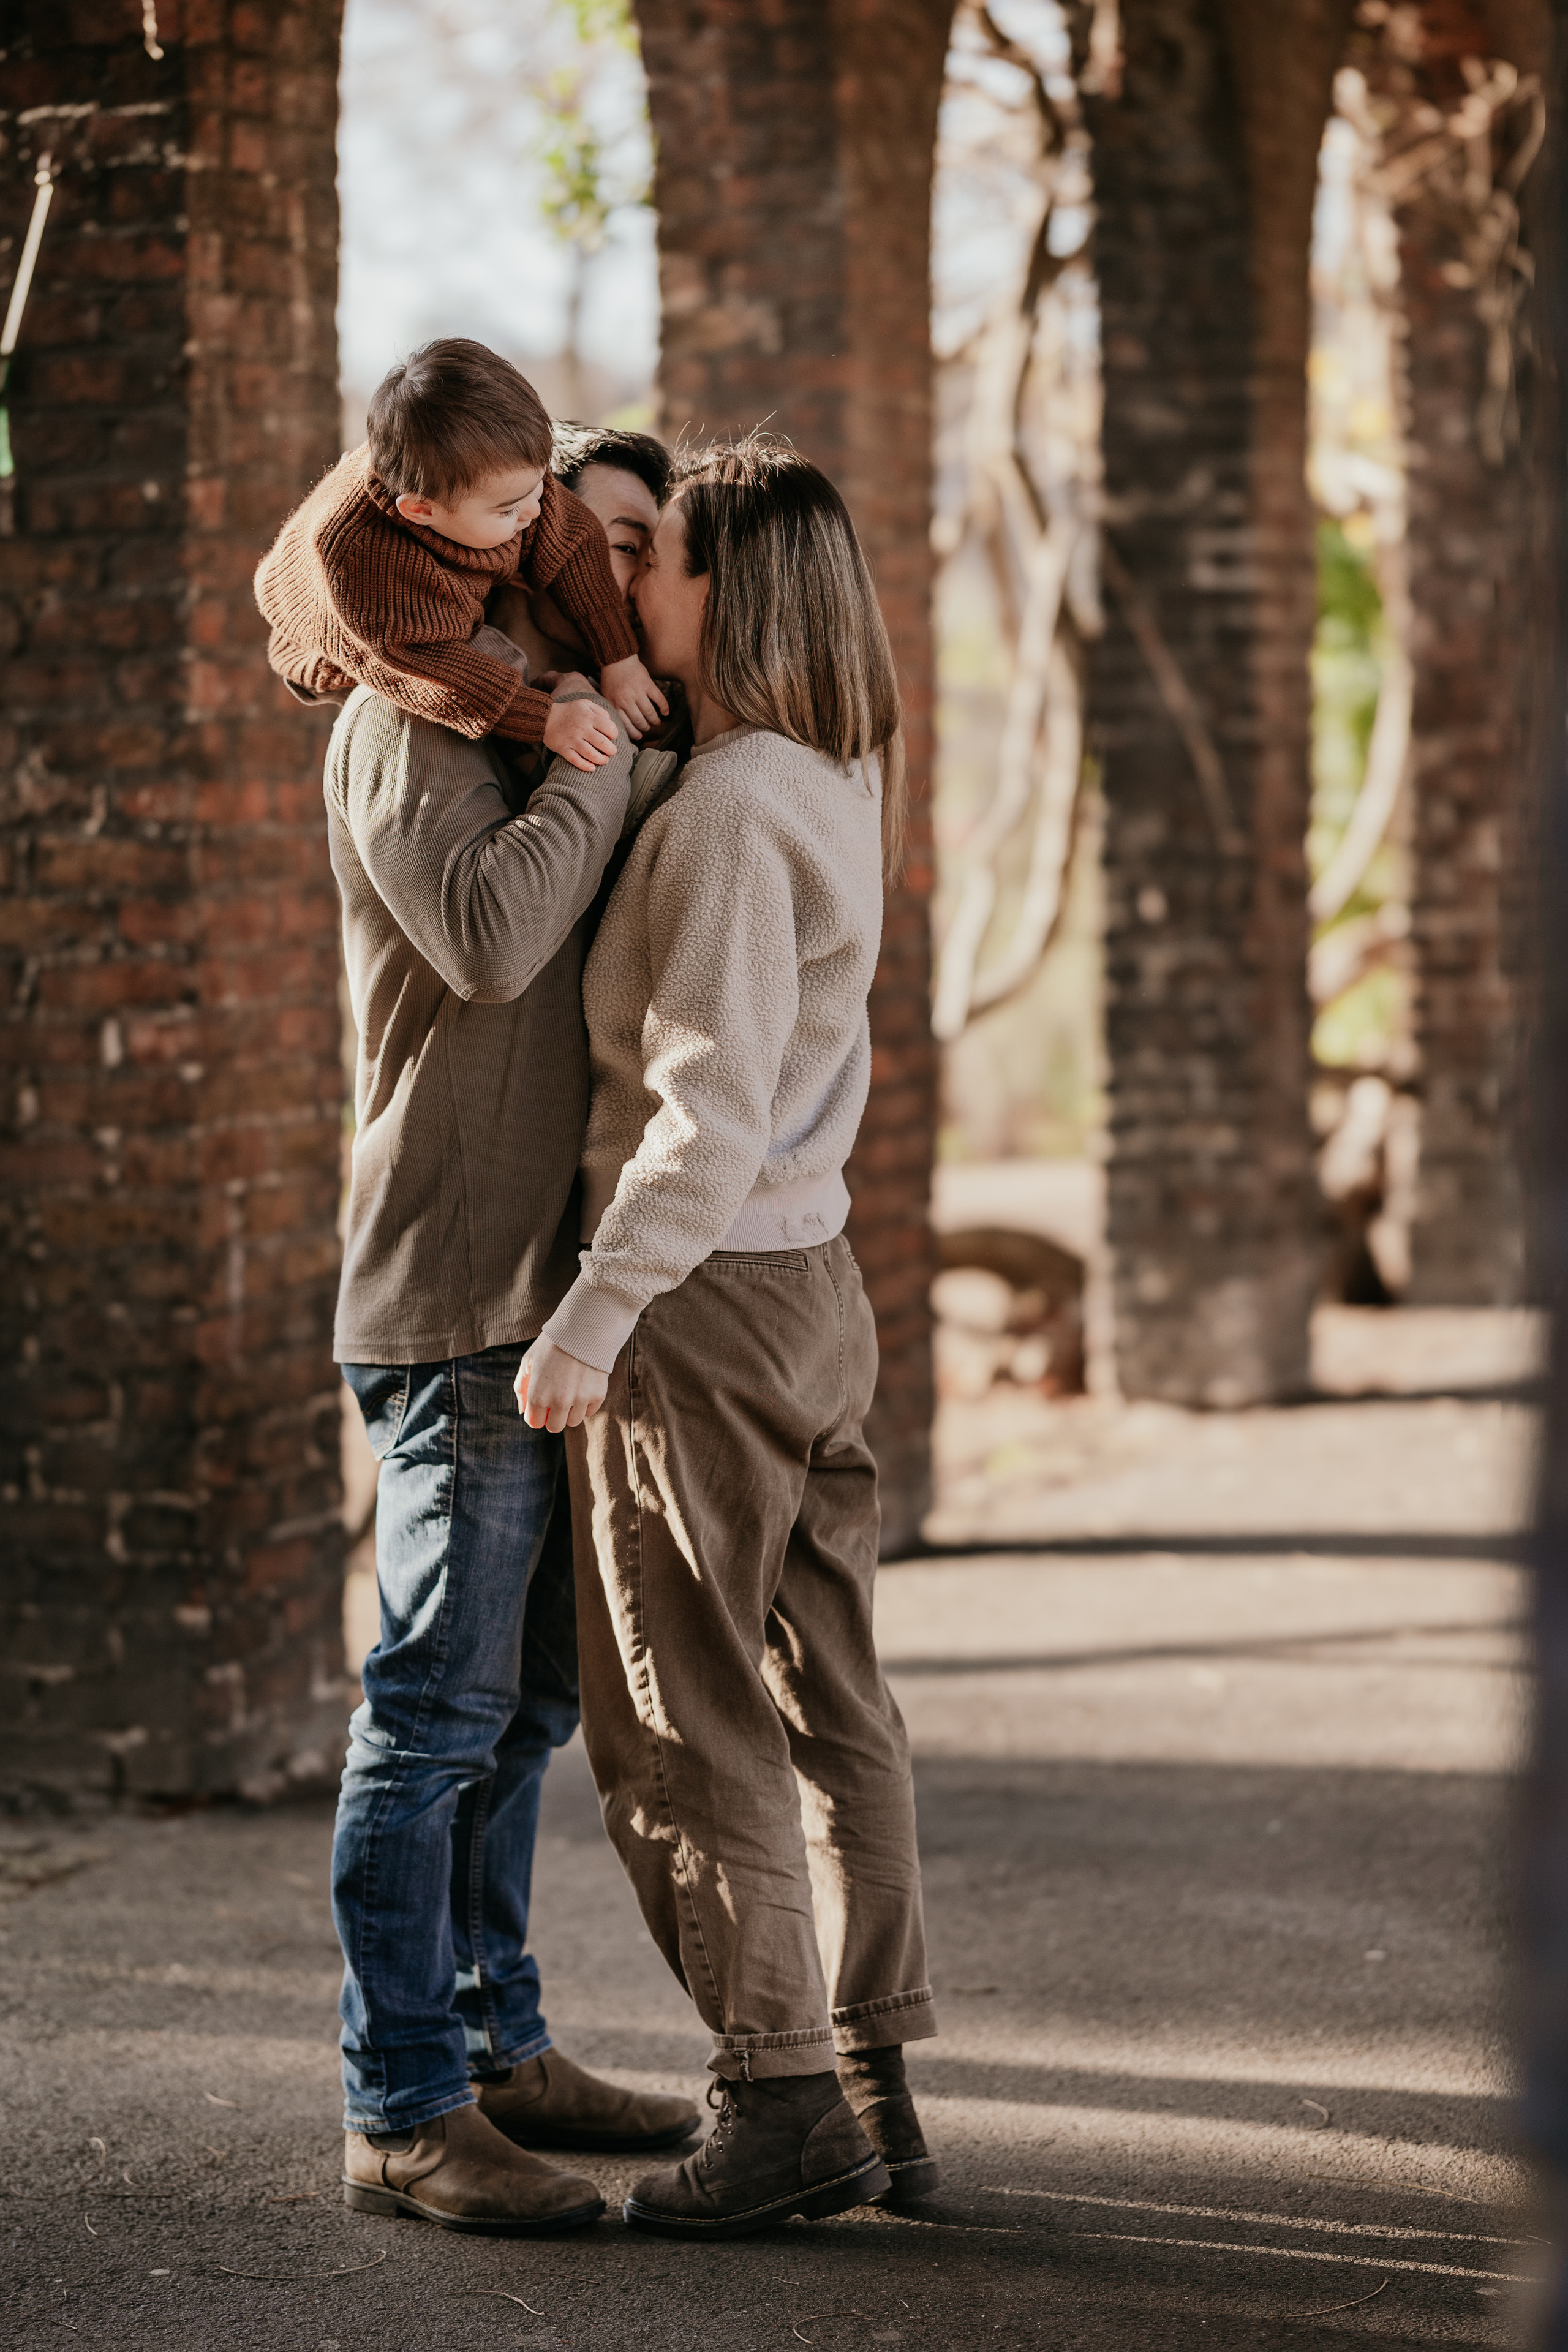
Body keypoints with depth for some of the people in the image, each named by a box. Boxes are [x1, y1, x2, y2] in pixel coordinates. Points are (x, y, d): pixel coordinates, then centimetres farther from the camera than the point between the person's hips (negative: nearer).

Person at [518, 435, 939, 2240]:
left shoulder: (729, 812, -19)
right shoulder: (834, 783, 8)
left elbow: (711, 1108, -25)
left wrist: (593, 1317, -27)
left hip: (704, 1295, -9)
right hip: (813, 1281, 9)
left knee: (681, 1721, -1)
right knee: (826, 1701, 11)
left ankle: (781, 2100, 2)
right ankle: (872, 2085, 16)